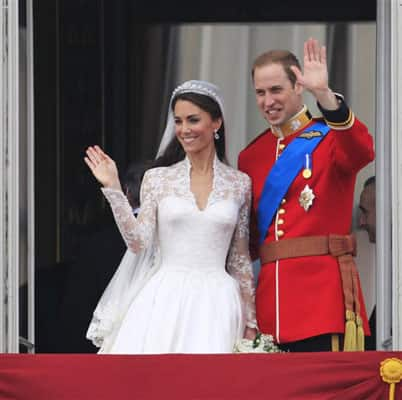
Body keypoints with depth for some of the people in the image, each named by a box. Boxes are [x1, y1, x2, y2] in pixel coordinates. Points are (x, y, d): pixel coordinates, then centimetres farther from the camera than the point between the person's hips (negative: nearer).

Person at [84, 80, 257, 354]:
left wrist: (250, 323, 10)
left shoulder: (240, 184, 8)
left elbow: (240, 259, 11)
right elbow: (139, 242, -1)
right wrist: (113, 189, -7)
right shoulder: (157, 179, 7)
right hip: (164, 302, 0)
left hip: (215, 305, 0)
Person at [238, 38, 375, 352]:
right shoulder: (251, 155, 16)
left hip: (324, 291, -5)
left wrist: (324, 94, -35)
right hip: (271, 296, 5)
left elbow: (362, 151, -25)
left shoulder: (330, 138, 1)